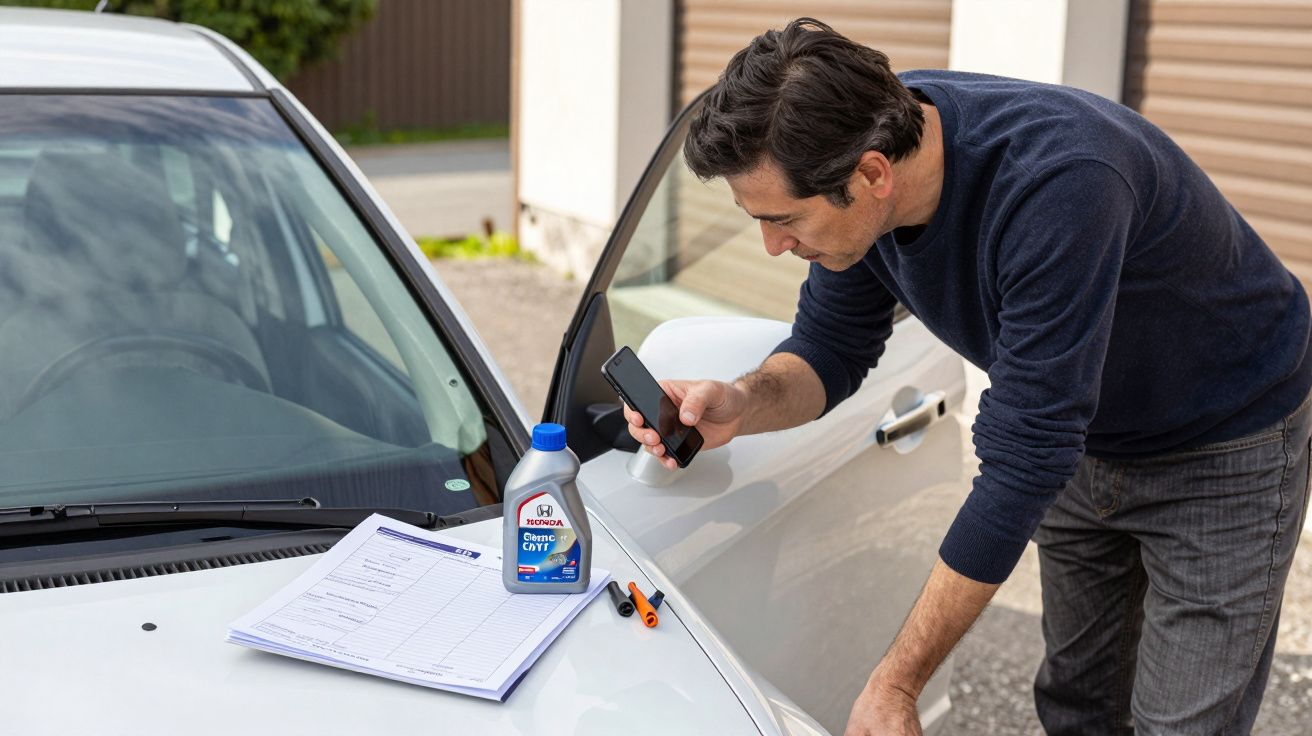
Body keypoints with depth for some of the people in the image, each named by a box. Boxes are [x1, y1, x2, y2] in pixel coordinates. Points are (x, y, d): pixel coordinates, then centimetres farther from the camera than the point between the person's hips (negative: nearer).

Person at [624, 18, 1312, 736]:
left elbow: (1023, 460, -38)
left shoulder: (1058, 185, -41)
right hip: (1086, 442, 6)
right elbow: (831, 347, -5)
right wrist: (743, 404, -29)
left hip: (1226, 445, -6)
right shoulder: (877, 127, -18)